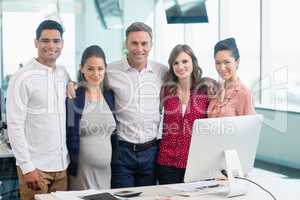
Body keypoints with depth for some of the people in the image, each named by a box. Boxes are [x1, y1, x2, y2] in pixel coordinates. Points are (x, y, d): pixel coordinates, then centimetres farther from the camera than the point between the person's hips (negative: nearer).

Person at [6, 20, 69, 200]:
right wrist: (27, 167, -14)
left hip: (62, 166, 5)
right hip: (35, 167, -5)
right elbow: (15, 126, -11)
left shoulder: (64, 75, 8)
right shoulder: (23, 78, -9)